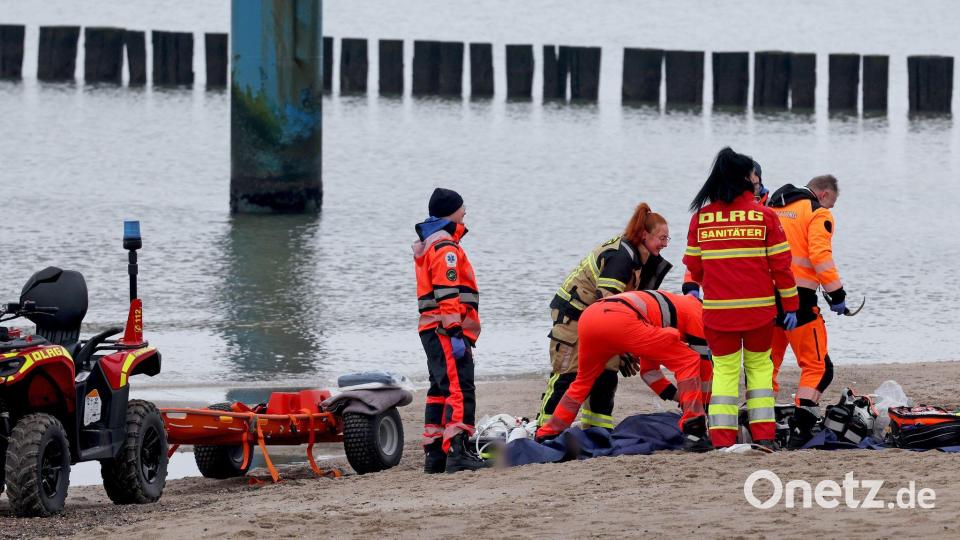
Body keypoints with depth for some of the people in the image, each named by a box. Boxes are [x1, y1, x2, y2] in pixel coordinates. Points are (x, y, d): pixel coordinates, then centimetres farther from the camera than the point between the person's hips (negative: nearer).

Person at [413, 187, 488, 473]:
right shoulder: (446, 248, -11)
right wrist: (455, 332, -23)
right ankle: (456, 452, -26)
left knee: (441, 390, 15)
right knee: (459, 389, -16)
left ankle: (434, 454, 17)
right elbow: (448, 294, -19)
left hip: (432, 330, 11)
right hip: (446, 330, -11)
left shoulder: (426, 246, 22)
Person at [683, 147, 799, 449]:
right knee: (759, 365, 14)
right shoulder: (764, 215, -4)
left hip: (717, 308, 1)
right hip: (758, 308, -1)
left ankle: (722, 440, 2)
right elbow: (780, 264, -3)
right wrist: (790, 305, 6)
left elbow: (693, 266, 6)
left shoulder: (701, 217, 0)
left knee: (725, 370, 8)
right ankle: (763, 436, 10)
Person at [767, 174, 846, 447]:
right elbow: (820, 255, -14)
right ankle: (800, 428, -13)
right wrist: (836, 294, -10)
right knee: (817, 366, 0)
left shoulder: (771, 209, 19)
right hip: (798, 297, -6)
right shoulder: (818, 213, -1)